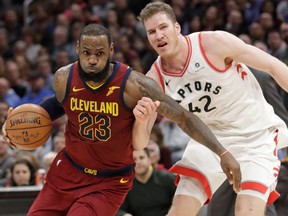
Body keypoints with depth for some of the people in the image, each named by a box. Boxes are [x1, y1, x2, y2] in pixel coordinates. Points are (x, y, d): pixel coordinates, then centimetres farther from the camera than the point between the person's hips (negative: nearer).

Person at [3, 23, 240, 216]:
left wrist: (223, 153, -30)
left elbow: (184, 117, -22)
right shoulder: (63, 79, -13)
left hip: (110, 182, -4)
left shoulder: (133, 85, -26)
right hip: (68, 171, 4)